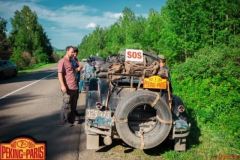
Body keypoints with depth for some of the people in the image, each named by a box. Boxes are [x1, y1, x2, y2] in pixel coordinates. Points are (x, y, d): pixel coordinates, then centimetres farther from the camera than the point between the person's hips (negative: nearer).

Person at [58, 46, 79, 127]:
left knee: (73, 105, 15)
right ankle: (64, 121, 11)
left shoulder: (71, 61, 18)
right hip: (67, 88, -9)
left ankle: (71, 120, 27)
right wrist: (63, 86, -24)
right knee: (66, 106, -1)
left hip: (74, 87, 9)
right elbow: (60, 74, -18)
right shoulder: (62, 61, -10)